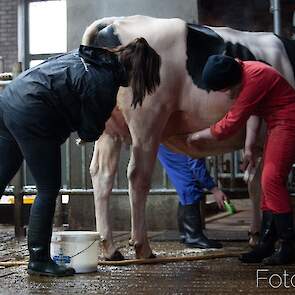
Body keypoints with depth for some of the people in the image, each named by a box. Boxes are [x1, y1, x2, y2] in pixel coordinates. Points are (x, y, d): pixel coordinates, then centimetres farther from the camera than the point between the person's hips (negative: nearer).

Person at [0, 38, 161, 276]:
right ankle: (39, 260, 10)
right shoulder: (103, 85, -12)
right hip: (30, 116, -9)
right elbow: (89, 133, -4)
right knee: (49, 190, 2)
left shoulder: (86, 56, 14)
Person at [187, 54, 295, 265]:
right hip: (277, 124, 10)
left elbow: (228, 126, -22)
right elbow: (253, 111, 9)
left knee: (272, 179, -15)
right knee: (269, 182, 9)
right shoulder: (243, 72, 2)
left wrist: (198, 135, -8)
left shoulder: (254, 80, -27)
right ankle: (266, 246, 13)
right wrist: (249, 147, 4)